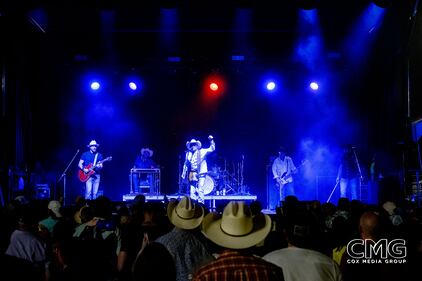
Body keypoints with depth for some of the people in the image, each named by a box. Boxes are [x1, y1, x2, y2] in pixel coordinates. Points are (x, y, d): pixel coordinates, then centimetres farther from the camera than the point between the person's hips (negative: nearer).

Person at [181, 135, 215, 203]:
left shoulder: (201, 151, 2)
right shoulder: (188, 154, 11)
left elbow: (212, 149, -4)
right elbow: (186, 164, 18)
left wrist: (211, 140, -16)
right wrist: (184, 174, 15)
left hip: (201, 174, -4)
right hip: (192, 174, 4)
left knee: (200, 190, -13)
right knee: (193, 191, 4)